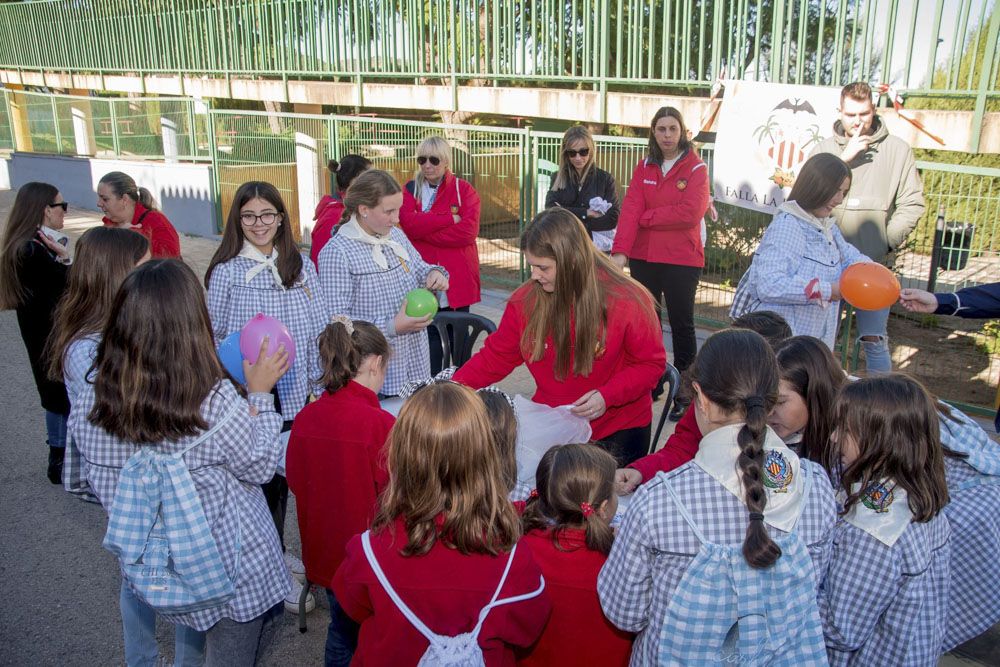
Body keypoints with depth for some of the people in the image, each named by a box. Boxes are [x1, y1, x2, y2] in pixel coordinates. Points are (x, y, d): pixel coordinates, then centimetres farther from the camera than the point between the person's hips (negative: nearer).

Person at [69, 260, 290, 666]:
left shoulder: (92, 401, -15)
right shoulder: (216, 402, -30)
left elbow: (101, 486, -1)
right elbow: (260, 467, -12)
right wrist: (259, 393, -2)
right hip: (233, 573, -4)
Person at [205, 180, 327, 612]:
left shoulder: (301, 267, 3)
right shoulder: (226, 272, -7)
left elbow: (317, 331, 7)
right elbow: (214, 338, -3)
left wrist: (318, 384, 7)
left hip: (295, 396, 4)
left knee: (284, 474, 16)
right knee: (261, 477, 6)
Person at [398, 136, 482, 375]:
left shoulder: (464, 190, 1)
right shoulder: (410, 189, 7)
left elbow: (469, 230, -15)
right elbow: (408, 223, -12)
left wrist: (424, 229, -13)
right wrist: (450, 218, -16)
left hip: (457, 276, -1)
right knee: (428, 333, 5)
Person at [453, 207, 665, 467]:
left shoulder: (628, 302, -16)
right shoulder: (526, 300, -8)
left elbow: (651, 364, -8)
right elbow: (495, 357, 1)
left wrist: (608, 396, -23)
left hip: (618, 432, -2)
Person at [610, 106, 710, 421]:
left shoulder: (696, 169, -4)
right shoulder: (644, 168, 7)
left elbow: (690, 213, -18)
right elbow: (630, 209, -6)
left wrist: (646, 218, -10)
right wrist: (620, 251, -19)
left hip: (682, 259, -4)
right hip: (643, 257, 4)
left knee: (682, 324, 5)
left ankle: (684, 395, 14)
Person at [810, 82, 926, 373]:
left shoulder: (897, 149, 2)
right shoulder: (824, 148, 5)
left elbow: (912, 204, 1)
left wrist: (887, 241, -9)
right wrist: (845, 158, -14)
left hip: (874, 264, -2)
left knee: (874, 340, -3)